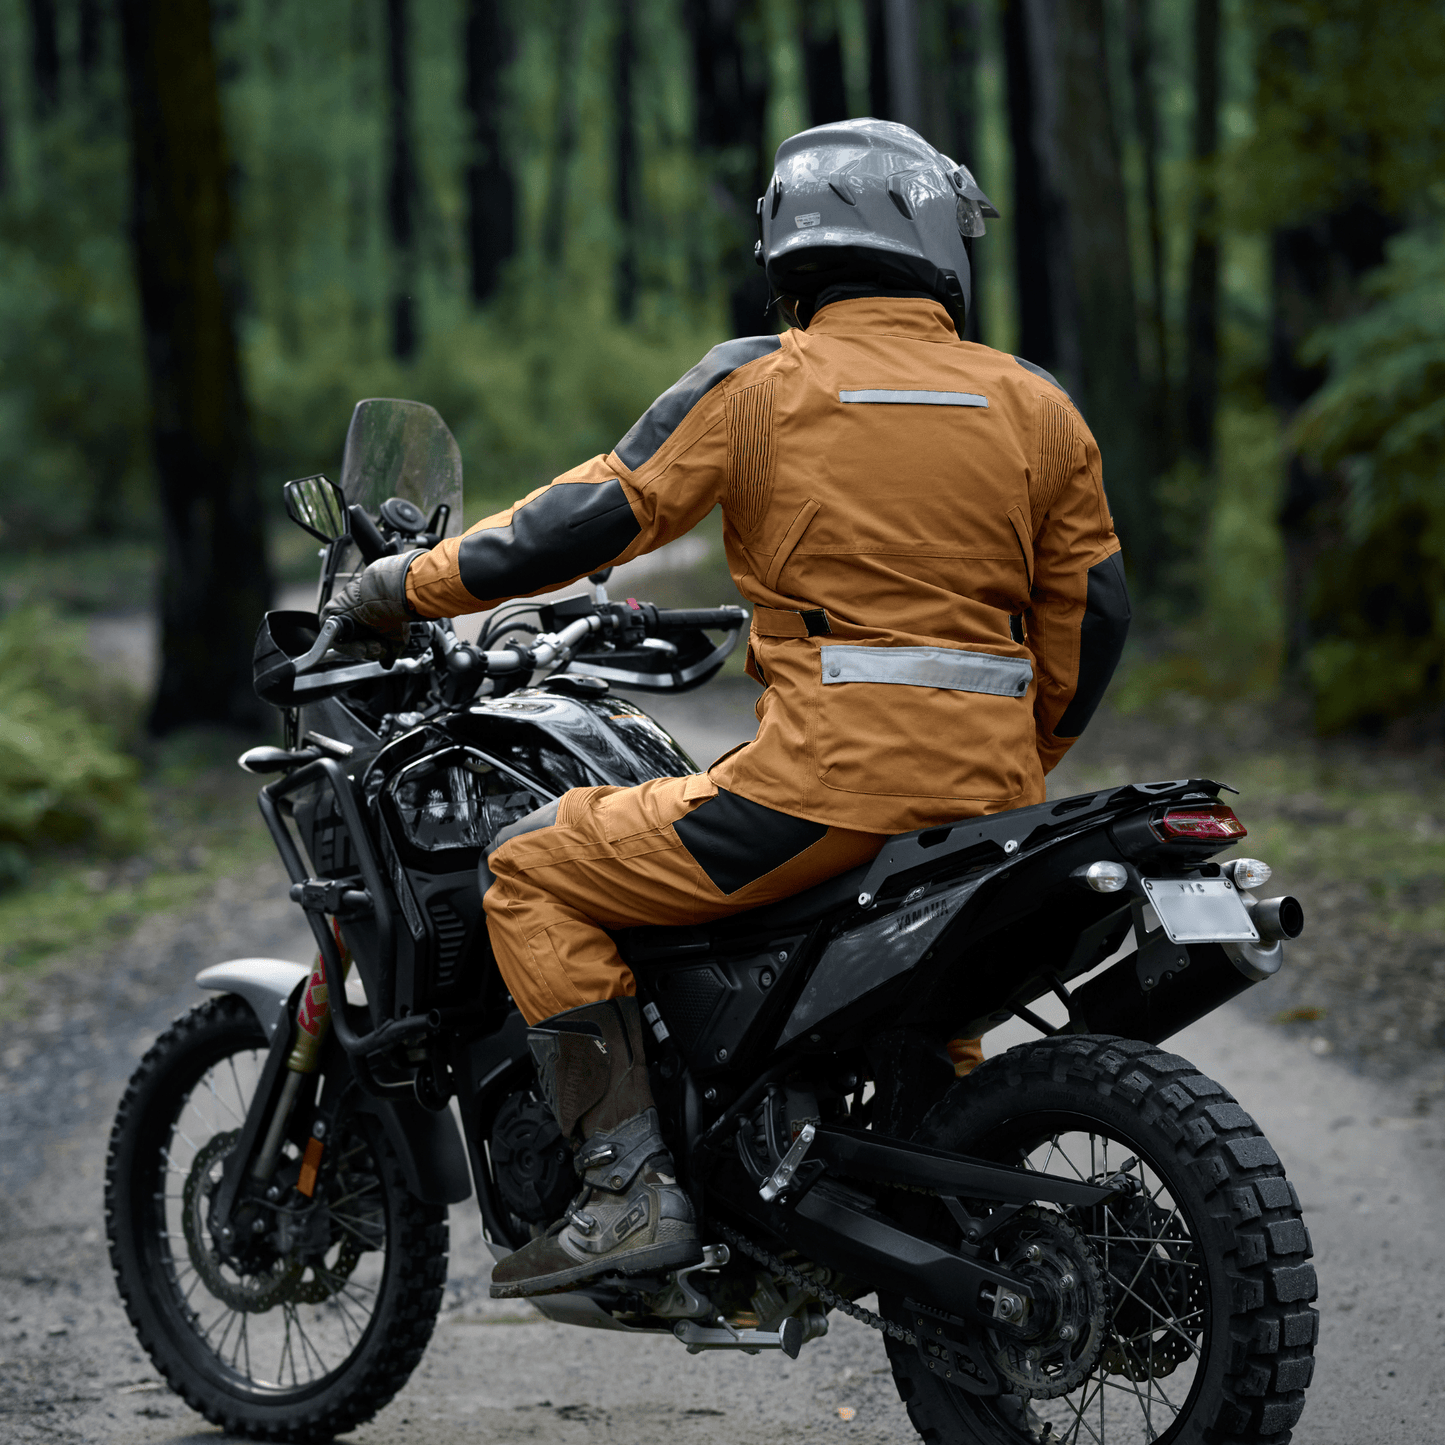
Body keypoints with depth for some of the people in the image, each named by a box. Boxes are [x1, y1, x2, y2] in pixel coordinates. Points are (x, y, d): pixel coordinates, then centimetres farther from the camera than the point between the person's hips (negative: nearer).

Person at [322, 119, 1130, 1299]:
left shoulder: (761, 382, 0)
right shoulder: (1039, 406, 11)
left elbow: (602, 513, -2)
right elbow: (1092, 618, 15)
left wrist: (417, 582, 10)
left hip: (828, 781, -6)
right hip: (987, 800, 6)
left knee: (534, 874, 5)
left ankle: (634, 1190, -5)